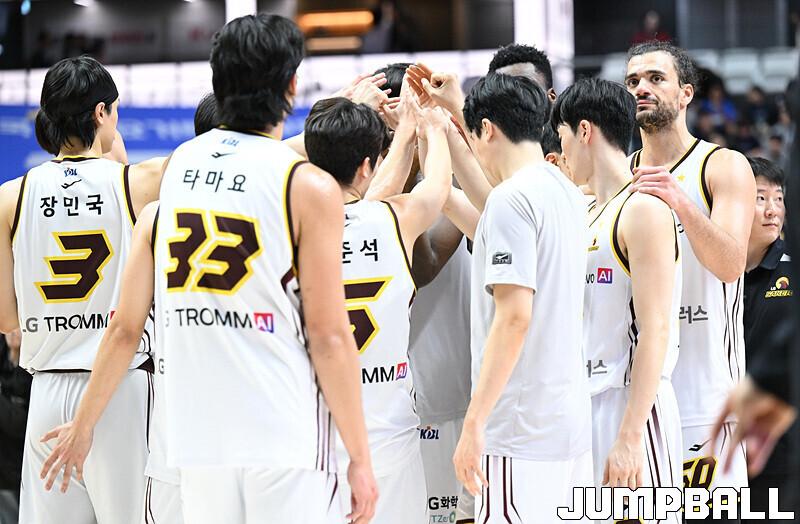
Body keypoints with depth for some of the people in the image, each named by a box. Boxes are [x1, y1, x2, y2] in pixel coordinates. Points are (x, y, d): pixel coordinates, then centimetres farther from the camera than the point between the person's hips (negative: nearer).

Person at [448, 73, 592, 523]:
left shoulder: (511, 198, -12)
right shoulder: (567, 191, 13)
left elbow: (514, 316, -19)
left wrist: (474, 421, -18)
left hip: (521, 432, -9)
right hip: (572, 419, 9)